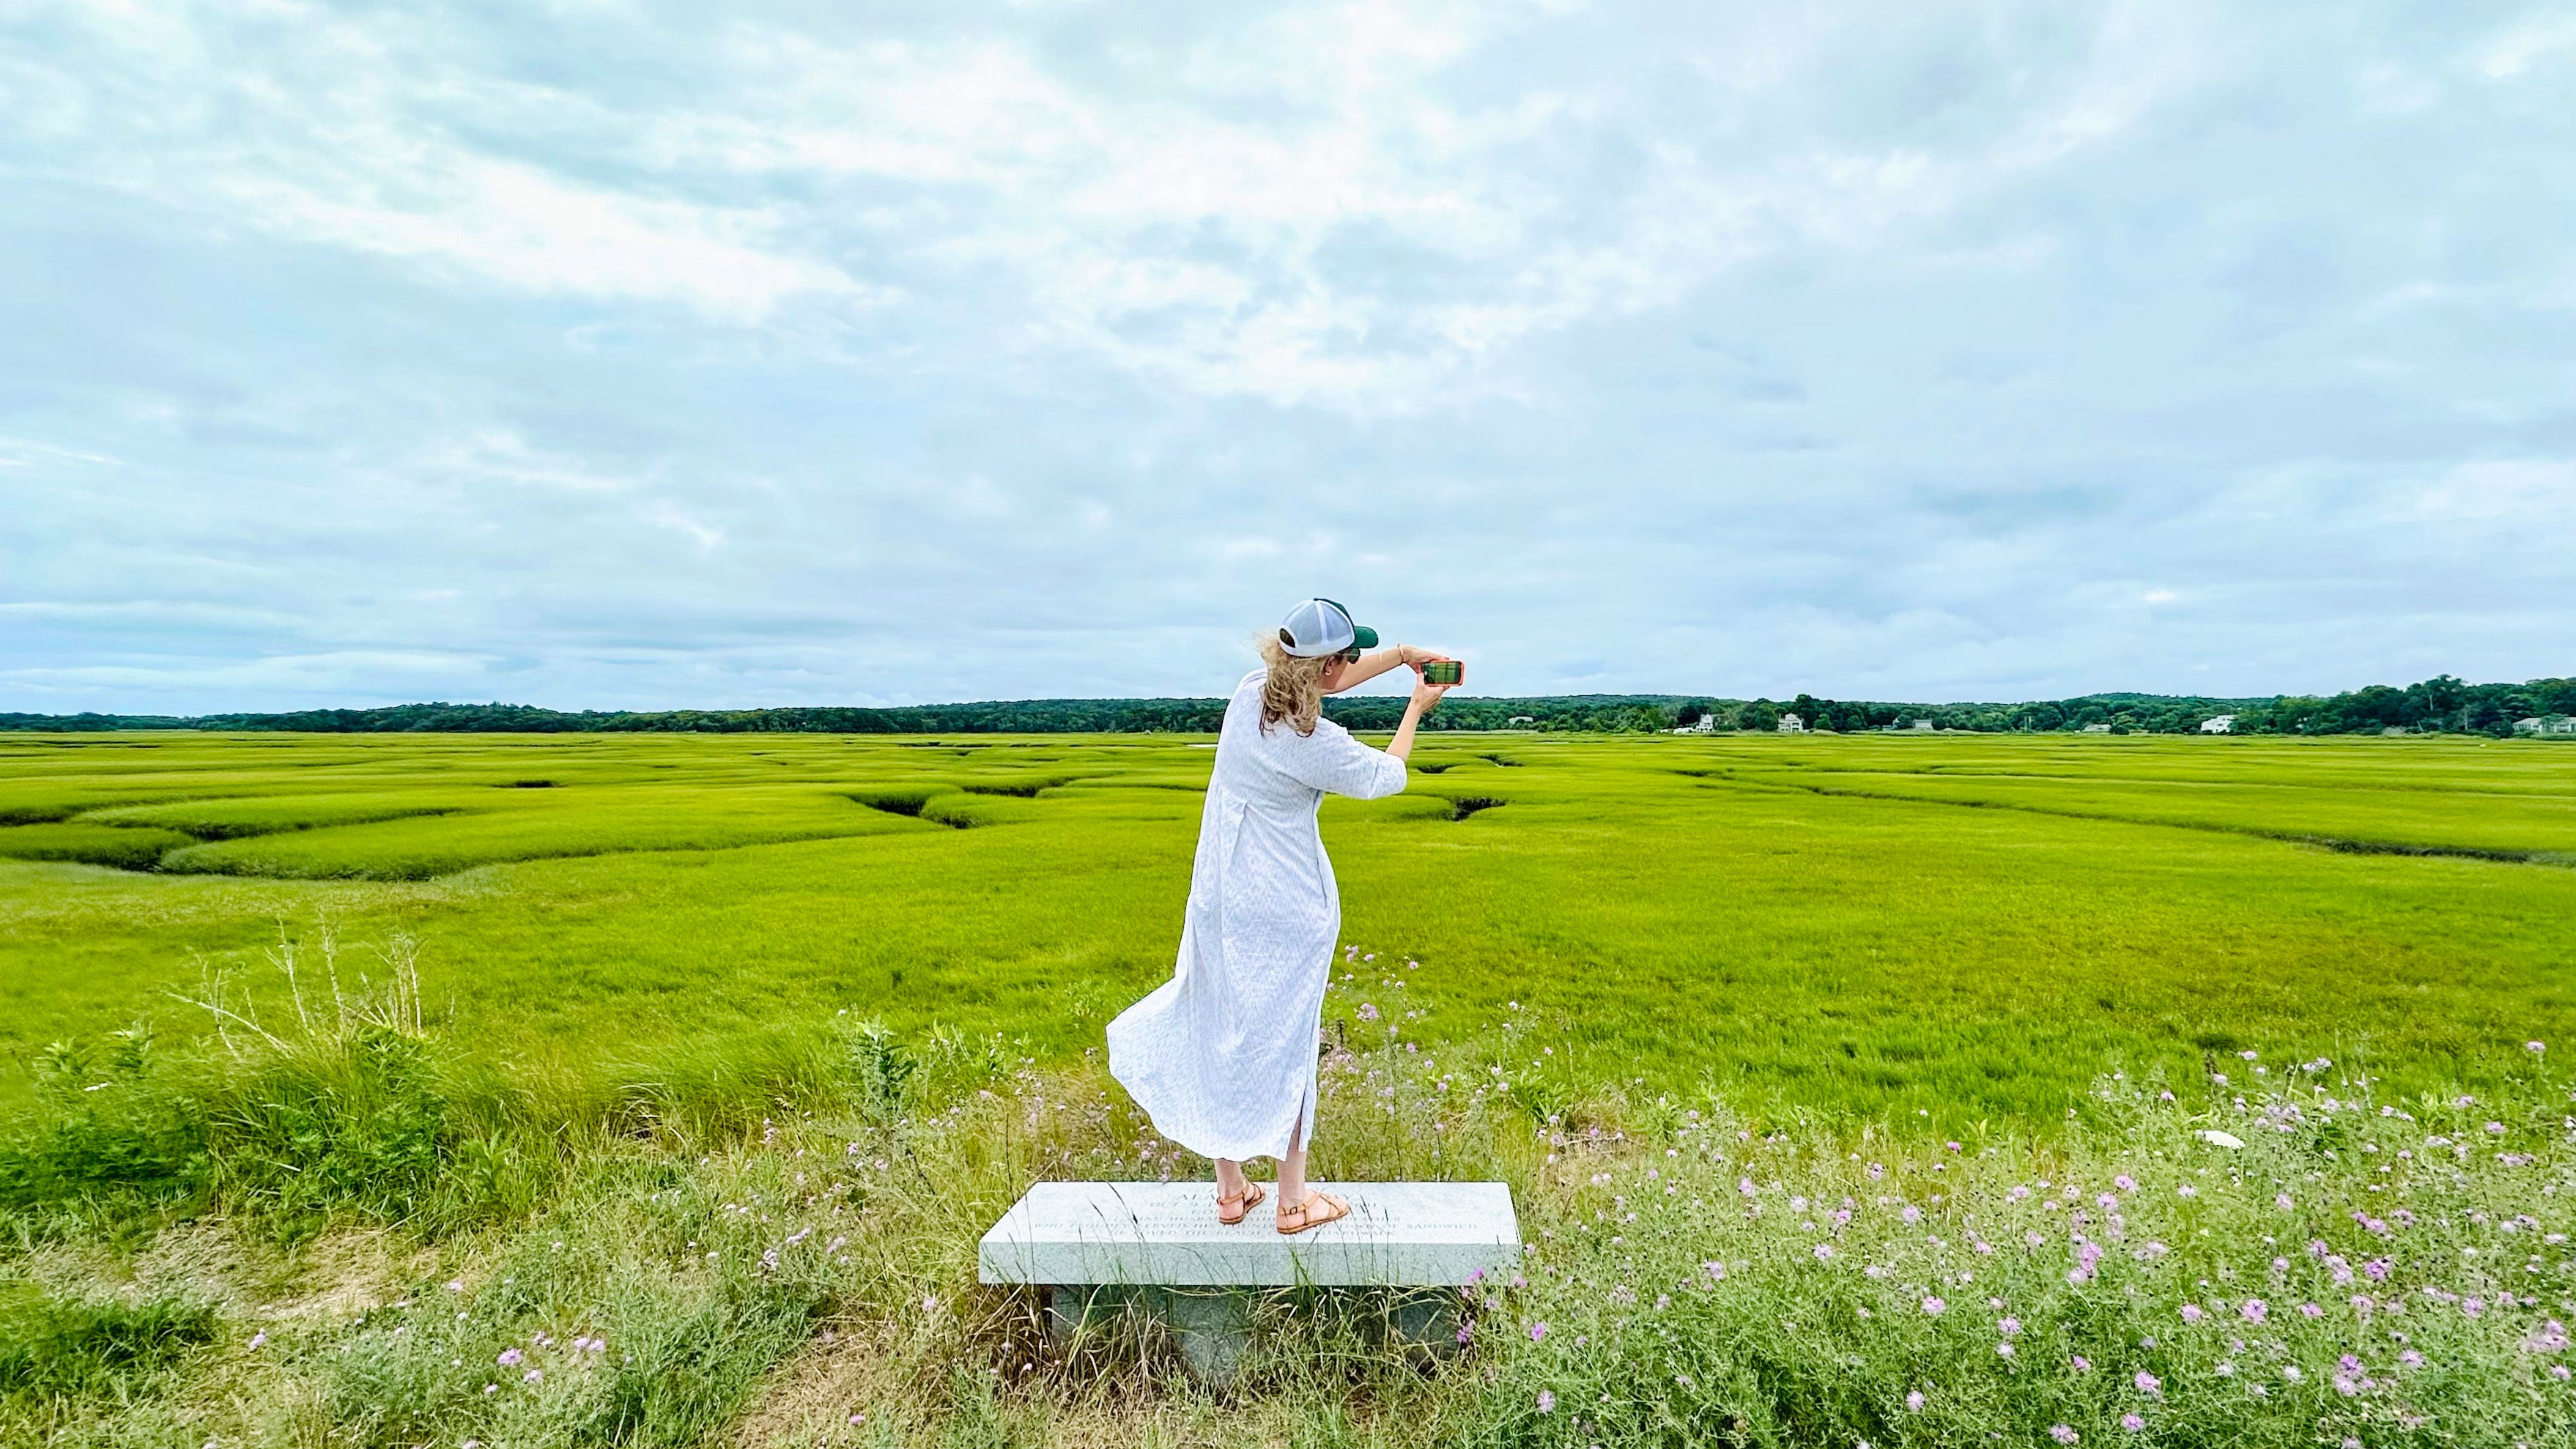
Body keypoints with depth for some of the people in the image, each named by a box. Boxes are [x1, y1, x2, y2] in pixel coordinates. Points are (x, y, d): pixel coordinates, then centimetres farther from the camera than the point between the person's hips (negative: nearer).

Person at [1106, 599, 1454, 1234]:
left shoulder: (1250, 691, -6)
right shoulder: (1318, 744, -23)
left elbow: (1325, 681, 15)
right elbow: (1384, 776, -2)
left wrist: (1402, 654, 17)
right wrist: (1417, 708, 12)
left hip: (1219, 900, 6)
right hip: (1288, 910, -6)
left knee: (1223, 1036, 14)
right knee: (1285, 1044, 8)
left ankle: (1231, 1189, 29)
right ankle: (1293, 1200, 24)